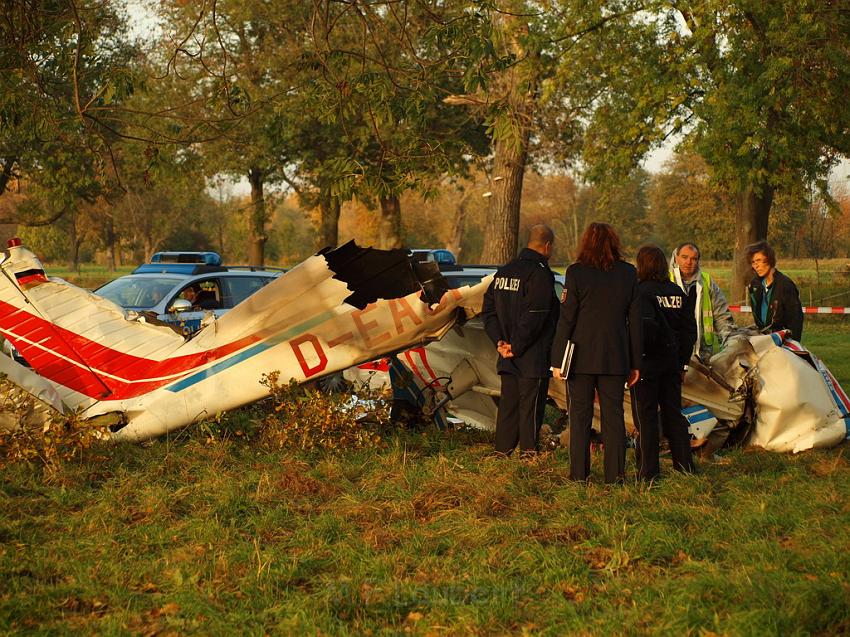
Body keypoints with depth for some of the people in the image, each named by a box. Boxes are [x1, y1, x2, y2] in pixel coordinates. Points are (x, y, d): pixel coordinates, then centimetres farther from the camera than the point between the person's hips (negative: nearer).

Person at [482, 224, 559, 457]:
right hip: (533, 359, -8)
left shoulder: (503, 272, 12)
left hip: (507, 359, 8)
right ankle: (528, 453, 0)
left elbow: (488, 309, 12)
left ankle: (502, 452, 17)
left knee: (508, 406, 13)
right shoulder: (540, 274, -14)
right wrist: (516, 347, -14)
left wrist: (499, 340, 5)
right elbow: (533, 317, -20)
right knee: (531, 409, -2)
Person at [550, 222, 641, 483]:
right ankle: (615, 474, 6)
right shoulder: (628, 274, 2)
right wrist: (635, 363, 10)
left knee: (580, 415, 6)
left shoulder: (576, 273, -7)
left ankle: (579, 474, 7)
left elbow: (566, 319, -7)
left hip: (582, 357, -2)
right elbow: (634, 321, 4)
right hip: (615, 358, 2)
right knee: (613, 415, 7)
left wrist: (557, 359, -3)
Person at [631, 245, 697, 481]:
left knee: (646, 417, 1)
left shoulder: (642, 291, -12)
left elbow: (645, 326, -25)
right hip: (672, 364, 6)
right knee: (673, 413, 14)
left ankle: (648, 470, 3)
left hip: (647, 364, -6)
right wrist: (682, 363, 14)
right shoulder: (678, 293, 8)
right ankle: (685, 465, 17)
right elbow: (690, 330, 9)